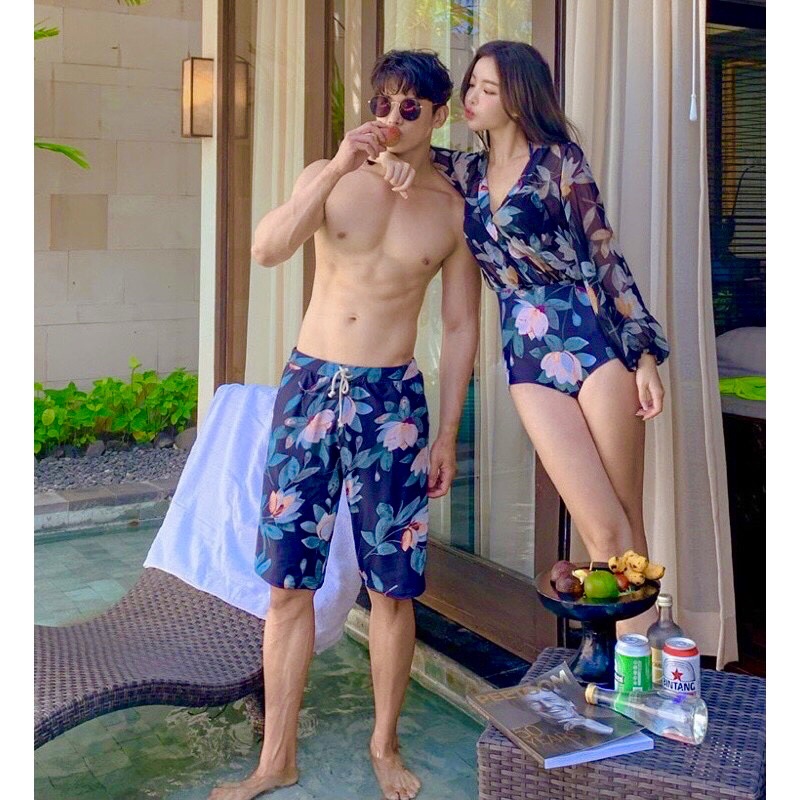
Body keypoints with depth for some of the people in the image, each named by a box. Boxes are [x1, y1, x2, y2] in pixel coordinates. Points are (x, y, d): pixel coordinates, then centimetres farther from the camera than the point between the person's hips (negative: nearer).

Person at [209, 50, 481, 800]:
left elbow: (460, 327, 5)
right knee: (288, 582, 4)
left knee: (392, 586, 4)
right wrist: (339, 168, -23)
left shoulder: (453, 210, 3)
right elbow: (267, 248, -15)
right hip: (310, 382, 1)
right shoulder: (330, 176, 3)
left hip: (392, 398, 0)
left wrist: (447, 434, 2)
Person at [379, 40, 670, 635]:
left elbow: (605, 255, -1)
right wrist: (393, 157, -4)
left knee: (629, 524, 0)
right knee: (604, 530, 0)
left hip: (595, 337, -3)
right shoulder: (469, 172, 15)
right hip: (529, 357, 3)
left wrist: (645, 354, -5)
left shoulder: (558, 157, 1)